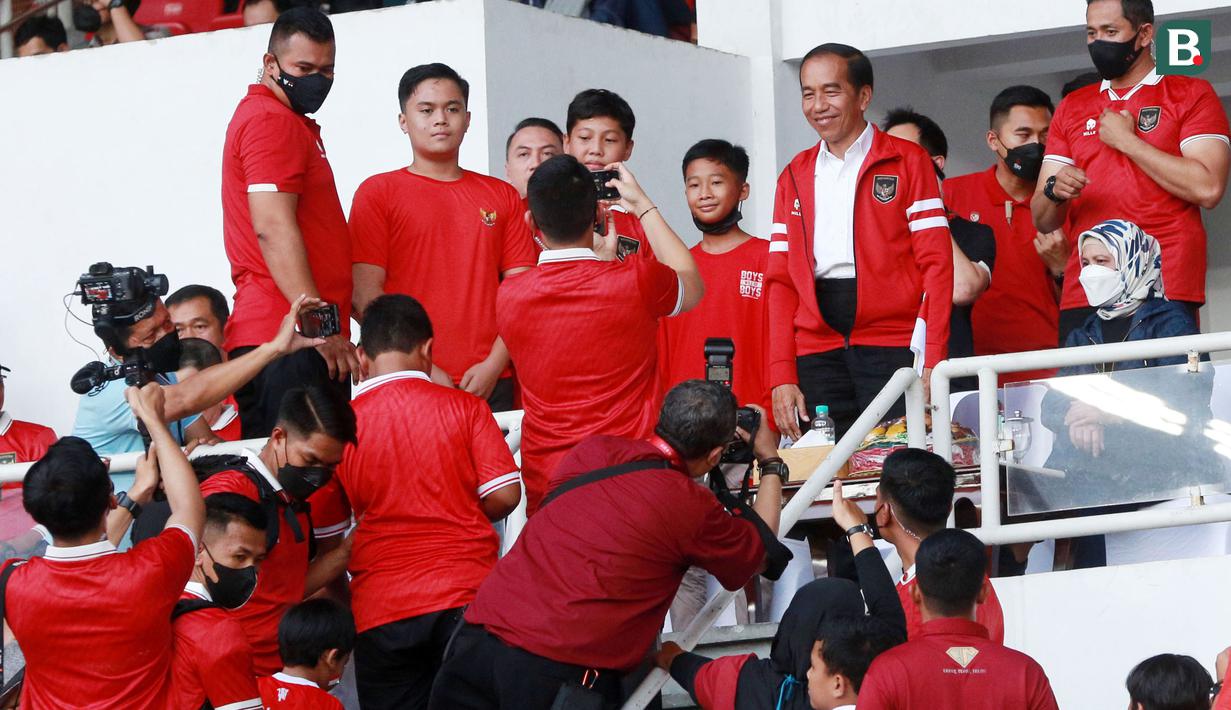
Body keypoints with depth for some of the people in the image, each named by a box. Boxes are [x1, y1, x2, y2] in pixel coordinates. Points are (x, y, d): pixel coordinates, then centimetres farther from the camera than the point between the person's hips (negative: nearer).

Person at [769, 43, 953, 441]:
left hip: (893, 348, -3)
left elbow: (936, 264, -1)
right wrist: (782, 375, 2)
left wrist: (931, 363, -12)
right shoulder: (795, 177, 17)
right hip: (817, 354, 3)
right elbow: (781, 281, 13)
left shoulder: (906, 162, 6)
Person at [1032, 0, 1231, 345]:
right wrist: (1054, 191, -7)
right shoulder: (1072, 109, 19)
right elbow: (1043, 220, 17)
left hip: (1166, 291, -4)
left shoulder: (1191, 95, 6)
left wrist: (1126, 140, -5)